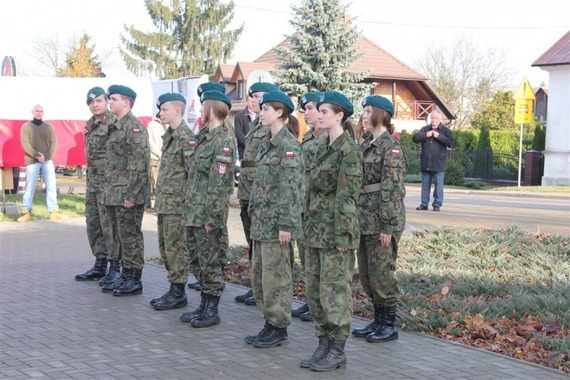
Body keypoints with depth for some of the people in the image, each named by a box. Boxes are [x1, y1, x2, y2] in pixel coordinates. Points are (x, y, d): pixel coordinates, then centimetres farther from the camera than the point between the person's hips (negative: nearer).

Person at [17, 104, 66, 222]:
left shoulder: (48, 127, 11)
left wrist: (46, 156, -10)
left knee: (51, 186, -2)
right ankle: (25, 211, 2)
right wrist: (37, 155, -15)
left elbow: (53, 143, 5)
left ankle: (53, 211, 0)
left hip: (47, 161, 2)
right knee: (30, 187, -3)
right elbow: (25, 144, -5)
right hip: (32, 161, -2)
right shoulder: (26, 127, 4)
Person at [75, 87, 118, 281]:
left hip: (107, 180, -9)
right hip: (92, 180, 9)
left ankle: (115, 266, -1)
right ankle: (100, 264, 21)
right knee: (93, 223, 13)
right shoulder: (90, 125, 15)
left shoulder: (114, 124, -12)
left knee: (109, 225, -7)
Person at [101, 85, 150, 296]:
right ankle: (125, 277, 22)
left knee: (130, 237, -3)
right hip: (115, 195, 10)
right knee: (120, 237, 14)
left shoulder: (134, 127, -14)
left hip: (128, 195, -10)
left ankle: (134, 280, 4)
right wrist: (109, 192, 18)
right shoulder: (116, 127, 16)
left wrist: (131, 194, -21)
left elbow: (139, 163, -20)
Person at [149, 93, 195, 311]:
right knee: (165, 247, 14)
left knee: (176, 248, -3)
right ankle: (174, 290, 22)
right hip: (164, 202, 10)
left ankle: (178, 294, 5)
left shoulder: (186, 137, -14)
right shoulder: (169, 136, 15)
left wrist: (186, 202, -17)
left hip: (177, 202, -10)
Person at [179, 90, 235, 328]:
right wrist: (188, 209, 17)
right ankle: (204, 306, 23)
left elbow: (220, 183, -18)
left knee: (210, 262, 0)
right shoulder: (204, 136, 14)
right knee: (199, 260, 14)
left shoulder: (223, 141, -14)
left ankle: (212, 310, 9)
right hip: (193, 210, 9)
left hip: (207, 212, -9)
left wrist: (212, 217, -20)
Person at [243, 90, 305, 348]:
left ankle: (279, 329, 8)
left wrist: (286, 225, -20)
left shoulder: (289, 145, -14)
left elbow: (292, 188, -18)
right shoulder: (269, 145, 15)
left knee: (276, 277, -2)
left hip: (276, 224, -10)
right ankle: (270, 324, 23)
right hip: (261, 222, 10)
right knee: (259, 276, 13)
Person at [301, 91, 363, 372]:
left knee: (334, 290, -2)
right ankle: (324, 344, 20)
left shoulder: (349, 150, -13)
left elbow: (347, 197, -16)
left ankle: (338, 351, 6)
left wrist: (342, 236, -19)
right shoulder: (325, 149, 14)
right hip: (316, 230, 9)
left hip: (335, 231, -9)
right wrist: (309, 227, 16)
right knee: (314, 290, 11)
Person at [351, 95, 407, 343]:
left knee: (381, 274, -2)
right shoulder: (366, 145, 14)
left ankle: (389, 325, 9)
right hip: (365, 220, 9)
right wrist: (356, 218, 15)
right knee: (366, 274, 13)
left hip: (381, 221, -9)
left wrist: (387, 226, -20)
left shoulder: (390, 146, -12)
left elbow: (392, 189, -17)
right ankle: (378, 321, 24)